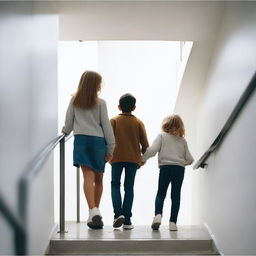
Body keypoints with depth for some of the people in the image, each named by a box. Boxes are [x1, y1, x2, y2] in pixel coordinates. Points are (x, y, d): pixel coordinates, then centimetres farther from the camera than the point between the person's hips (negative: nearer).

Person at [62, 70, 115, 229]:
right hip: (98, 140, 0)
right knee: (98, 178, 12)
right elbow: (106, 126, 1)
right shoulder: (100, 103, 3)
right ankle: (96, 211, 20)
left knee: (88, 176, -10)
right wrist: (111, 148, 4)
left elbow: (68, 124, 10)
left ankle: (93, 211, -26)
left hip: (81, 139, 1)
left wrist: (65, 131, 32)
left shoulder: (74, 101, 8)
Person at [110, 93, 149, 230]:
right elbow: (144, 143, 2)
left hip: (117, 157, -1)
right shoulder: (138, 123, 4)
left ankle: (118, 213, -11)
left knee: (115, 185, 10)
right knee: (129, 187, 6)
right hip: (133, 159, 1)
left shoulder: (114, 121, 0)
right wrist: (144, 157, 15)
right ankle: (127, 220, 4)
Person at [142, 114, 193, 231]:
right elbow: (189, 159, 10)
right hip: (179, 169, 1)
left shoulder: (161, 136, 5)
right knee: (176, 195, 6)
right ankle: (173, 222, 1)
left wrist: (142, 159, 4)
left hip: (165, 167, -1)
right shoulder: (183, 140, 12)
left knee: (161, 193, 10)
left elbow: (152, 150, -9)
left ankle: (158, 215, -14)